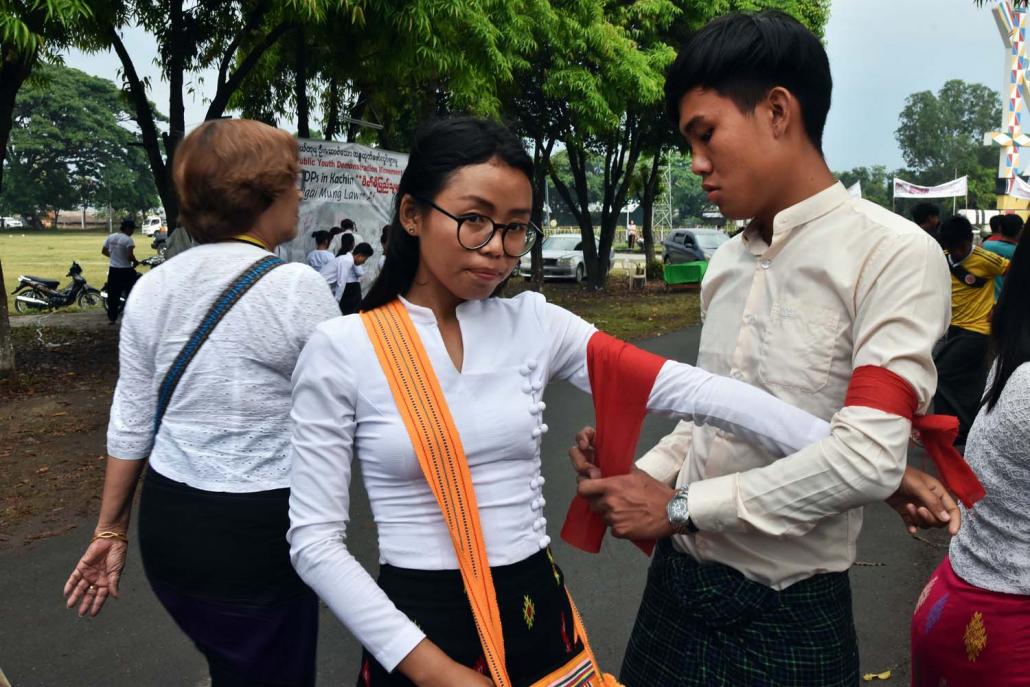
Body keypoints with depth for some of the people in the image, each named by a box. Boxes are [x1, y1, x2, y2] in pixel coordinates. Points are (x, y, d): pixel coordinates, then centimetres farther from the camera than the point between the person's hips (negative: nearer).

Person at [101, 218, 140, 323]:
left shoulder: (111, 237, 5)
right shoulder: (128, 240, -16)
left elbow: (103, 251, 13)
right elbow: (130, 256, -25)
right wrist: (135, 262, -6)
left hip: (113, 270, 6)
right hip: (126, 271, -6)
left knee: (113, 295, 12)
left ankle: (112, 318, 15)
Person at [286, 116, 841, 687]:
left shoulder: (535, 324, -3)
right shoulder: (340, 349, -10)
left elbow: (685, 389, -11)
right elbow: (315, 539, -10)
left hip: (536, 610, 4)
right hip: (415, 624, -3)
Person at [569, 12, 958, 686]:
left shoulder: (896, 253, -14)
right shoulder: (726, 263, 5)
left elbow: (869, 457, -22)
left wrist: (679, 507, -18)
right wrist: (640, 476, -5)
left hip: (789, 612, -5)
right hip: (679, 577, 6)